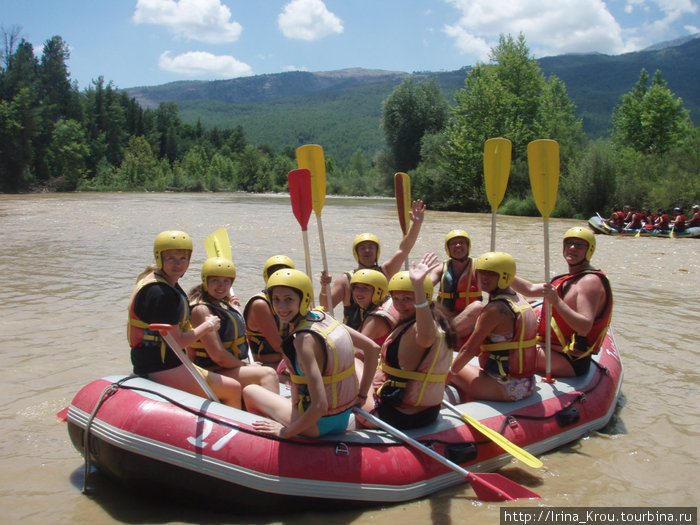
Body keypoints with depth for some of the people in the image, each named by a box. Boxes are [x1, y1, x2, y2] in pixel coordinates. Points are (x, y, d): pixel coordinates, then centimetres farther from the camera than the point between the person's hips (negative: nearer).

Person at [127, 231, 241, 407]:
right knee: (233, 389, -8)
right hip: (162, 370, -11)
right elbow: (176, 343, -22)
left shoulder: (170, 282, 10)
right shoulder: (160, 293, -23)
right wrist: (208, 326, -8)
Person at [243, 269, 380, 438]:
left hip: (318, 425, -7)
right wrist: (362, 394, 12)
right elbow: (373, 348, 7)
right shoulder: (322, 317, -3)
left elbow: (320, 406, -31)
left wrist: (286, 432, -17)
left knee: (249, 391, 13)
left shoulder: (305, 339, -27)